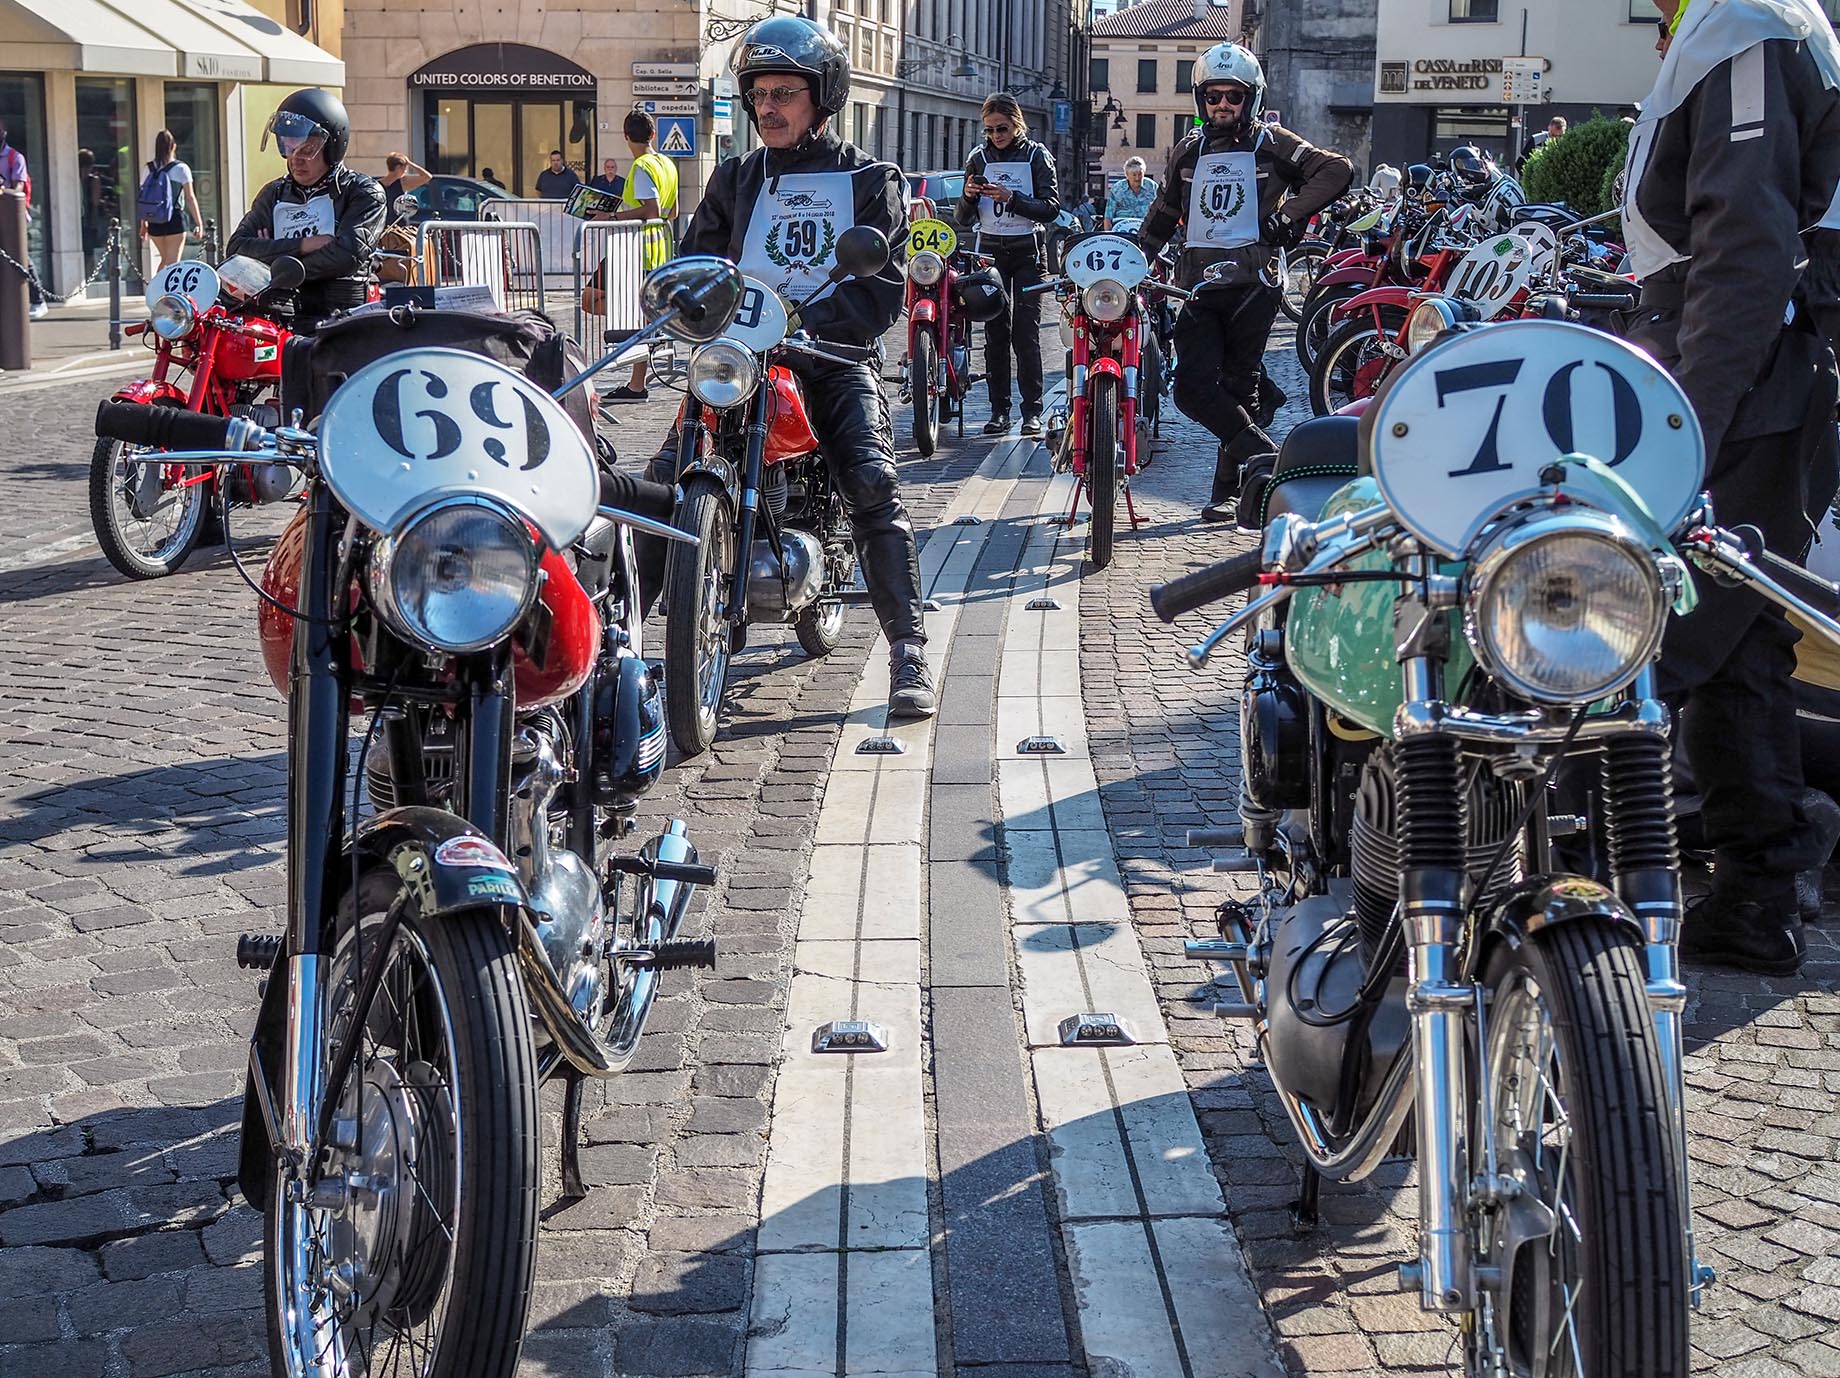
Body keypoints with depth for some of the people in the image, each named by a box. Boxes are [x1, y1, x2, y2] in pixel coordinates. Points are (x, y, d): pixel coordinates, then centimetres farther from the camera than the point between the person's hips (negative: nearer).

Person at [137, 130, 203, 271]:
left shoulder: (149, 169, 5)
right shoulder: (181, 169, -5)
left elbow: (143, 197, 7)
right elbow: (190, 198, -6)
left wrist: (143, 224, 15)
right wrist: (199, 223, -1)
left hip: (154, 222, 4)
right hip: (174, 219, -4)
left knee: (165, 260, 21)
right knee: (173, 263, -2)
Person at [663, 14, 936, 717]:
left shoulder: (870, 181, 7)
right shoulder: (736, 178, 18)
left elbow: (882, 290, -4)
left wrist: (803, 318, -20)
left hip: (835, 354, -3)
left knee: (873, 487, -23)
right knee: (667, 478, -14)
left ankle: (908, 652, -22)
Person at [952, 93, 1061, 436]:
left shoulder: (1036, 155, 3)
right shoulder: (979, 157, 10)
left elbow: (1051, 208, -5)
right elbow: (963, 218, 9)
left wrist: (1012, 199, -18)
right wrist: (968, 196, -12)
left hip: (1027, 252, -3)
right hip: (990, 251, 3)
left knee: (1026, 332, -9)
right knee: (995, 332, 0)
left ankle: (1032, 411, -7)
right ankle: (999, 410, 3)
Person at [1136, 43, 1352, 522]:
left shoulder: (1270, 143, 4)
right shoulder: (1189, 151, 19)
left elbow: (1336, 169, -6)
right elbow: (1163, 214, 30)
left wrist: (1288, 214, -11)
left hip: (1252, 281, -4)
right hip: (1198, 284, 4)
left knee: (1238, 385, -1)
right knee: (1192, 387, -13)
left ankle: (1228, 488, 8)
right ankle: (1264, 455, -7)